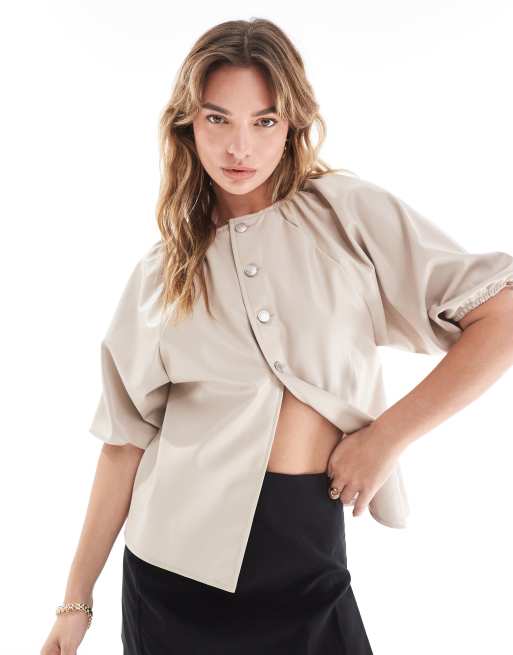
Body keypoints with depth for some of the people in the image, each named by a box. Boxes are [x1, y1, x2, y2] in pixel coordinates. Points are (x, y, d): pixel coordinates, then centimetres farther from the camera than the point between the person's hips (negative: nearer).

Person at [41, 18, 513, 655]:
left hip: (309, 563, -1)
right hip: (179, 562, 2)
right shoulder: (160, 273, 3)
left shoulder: (351, 213, -4)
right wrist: (76, 601, 3)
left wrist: (387, 435, -10)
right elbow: (128, 440, 3)